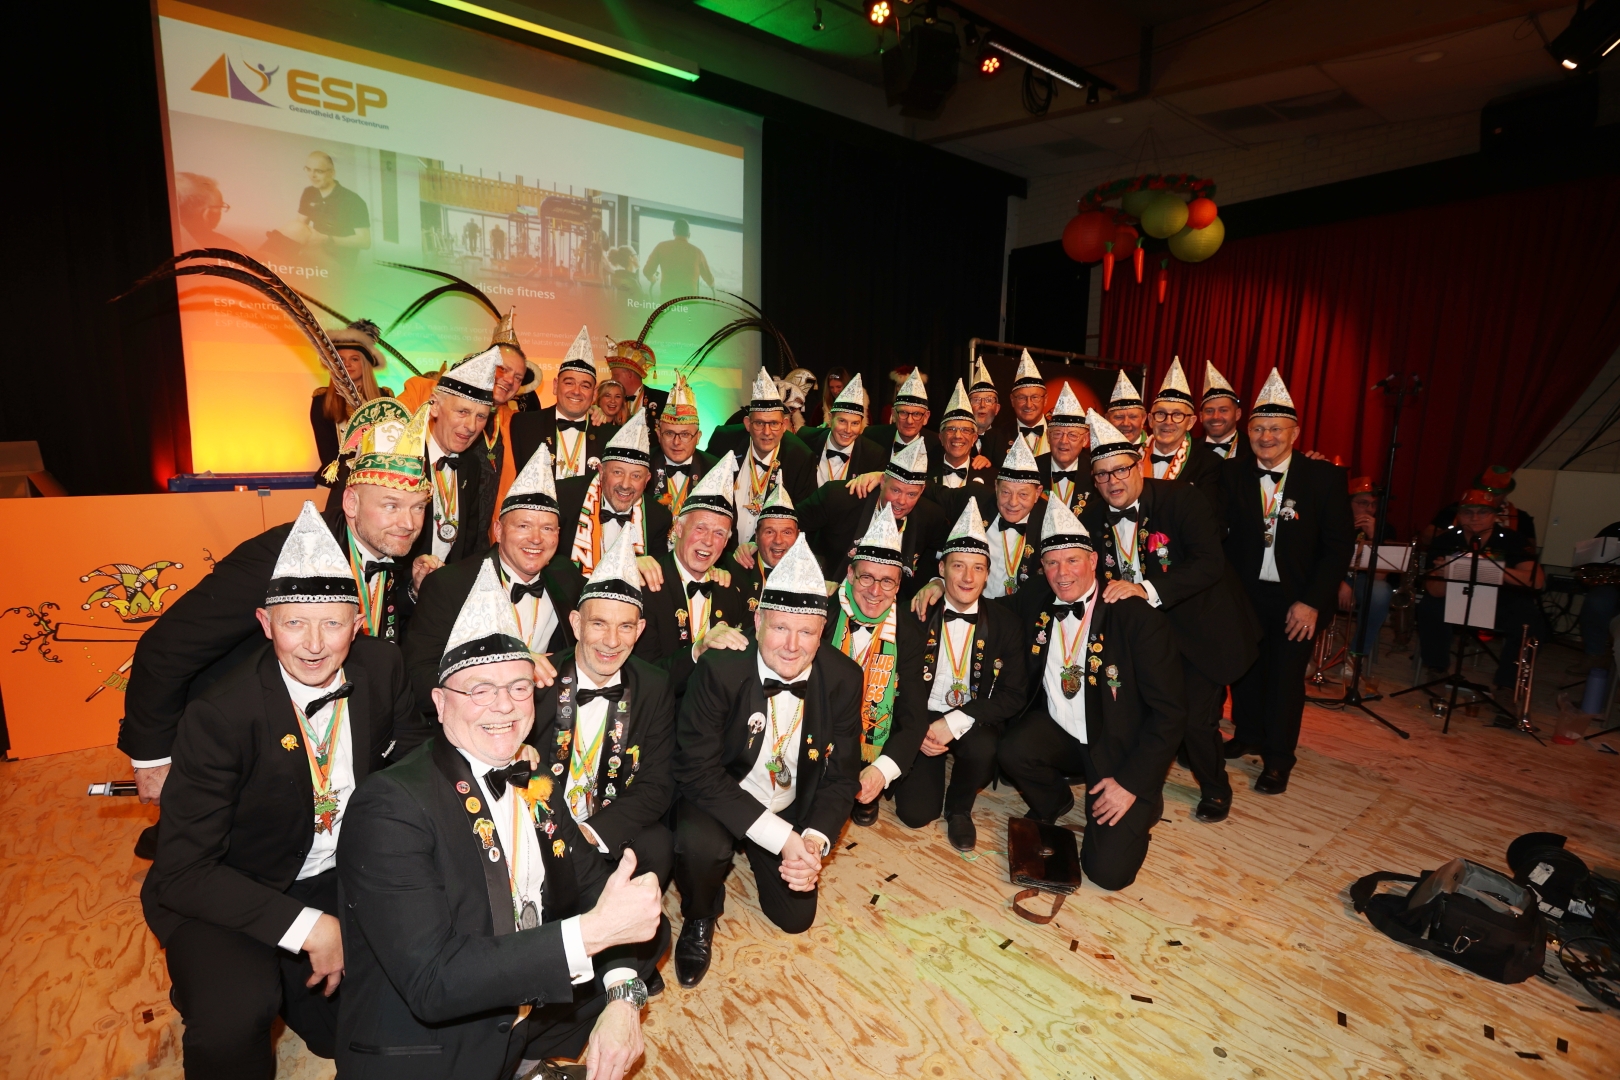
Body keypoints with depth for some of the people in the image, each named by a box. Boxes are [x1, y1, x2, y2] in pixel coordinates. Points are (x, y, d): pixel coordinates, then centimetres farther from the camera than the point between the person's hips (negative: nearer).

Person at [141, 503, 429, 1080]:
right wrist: (309, 927, -25)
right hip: (228, 898, -4)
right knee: (234, 1016, -29)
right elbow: (182, 873, -19)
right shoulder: (219, 716, -23)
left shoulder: (382, 667, -13)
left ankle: (287, 980, 21)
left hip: (340, 879, 4)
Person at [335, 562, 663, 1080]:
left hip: (536, 1022, 6)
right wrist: (590, 932, -34)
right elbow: (430, 983, -27)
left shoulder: (536, 783, 0)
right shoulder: (389, 807, -20)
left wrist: (623, 997, -12)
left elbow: (590, 885, 4)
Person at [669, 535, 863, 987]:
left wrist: (814, 840, -26)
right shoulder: (720, 669, -29)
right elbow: (699, 772, -28)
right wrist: (781, 837, -31)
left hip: (791, 807, 4)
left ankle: (755, 860, 40)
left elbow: (841, 776, -8)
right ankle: (699, 919, 3)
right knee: (700, 844, -34)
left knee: (797, 916, 7)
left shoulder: (843, 678, -17)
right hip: (719, 799, -3)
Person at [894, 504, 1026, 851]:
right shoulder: (916, 615, -8)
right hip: (923, 717, 0)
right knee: (917, 813, -14)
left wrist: (955, 722, -22)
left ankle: (960, 809, 1)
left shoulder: (1005, 623, -5)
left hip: (973, 721, 1)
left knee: (983, 750, -33)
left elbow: (1014, 695, -9)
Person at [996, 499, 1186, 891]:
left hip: (1119, 749, -4)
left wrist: (1131, 783, -18)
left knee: (1108, 871, -14)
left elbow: (1170, 711, -15)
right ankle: (1053, 804, 9)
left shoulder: (1139, 619, -16)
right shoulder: (1036, 615, -1)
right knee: (1011, 750, -28)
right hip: (1058, 736, 4)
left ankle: (1143, 807, 20)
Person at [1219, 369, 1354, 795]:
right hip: (1245, 591, 2)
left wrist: (1312, 601, -13)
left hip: (1296, 597, -2)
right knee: (1244, 668, 14)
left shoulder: (1324, 477, -9)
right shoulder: (1232, 473, -4)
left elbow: (1340, 544, -8)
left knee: (1286, 675, 6)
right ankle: (1247, 735, 37)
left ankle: (1278, 759, 24)